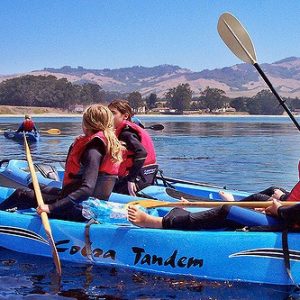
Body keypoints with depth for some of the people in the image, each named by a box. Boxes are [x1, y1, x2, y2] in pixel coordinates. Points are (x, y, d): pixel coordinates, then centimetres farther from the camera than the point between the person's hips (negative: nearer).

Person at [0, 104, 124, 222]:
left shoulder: (93, 151, -22)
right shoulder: (110, 144, 5)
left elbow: (87, 189, -33)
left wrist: (52, 207, -35)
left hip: (81, 210, -9)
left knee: (21, 195, 1)